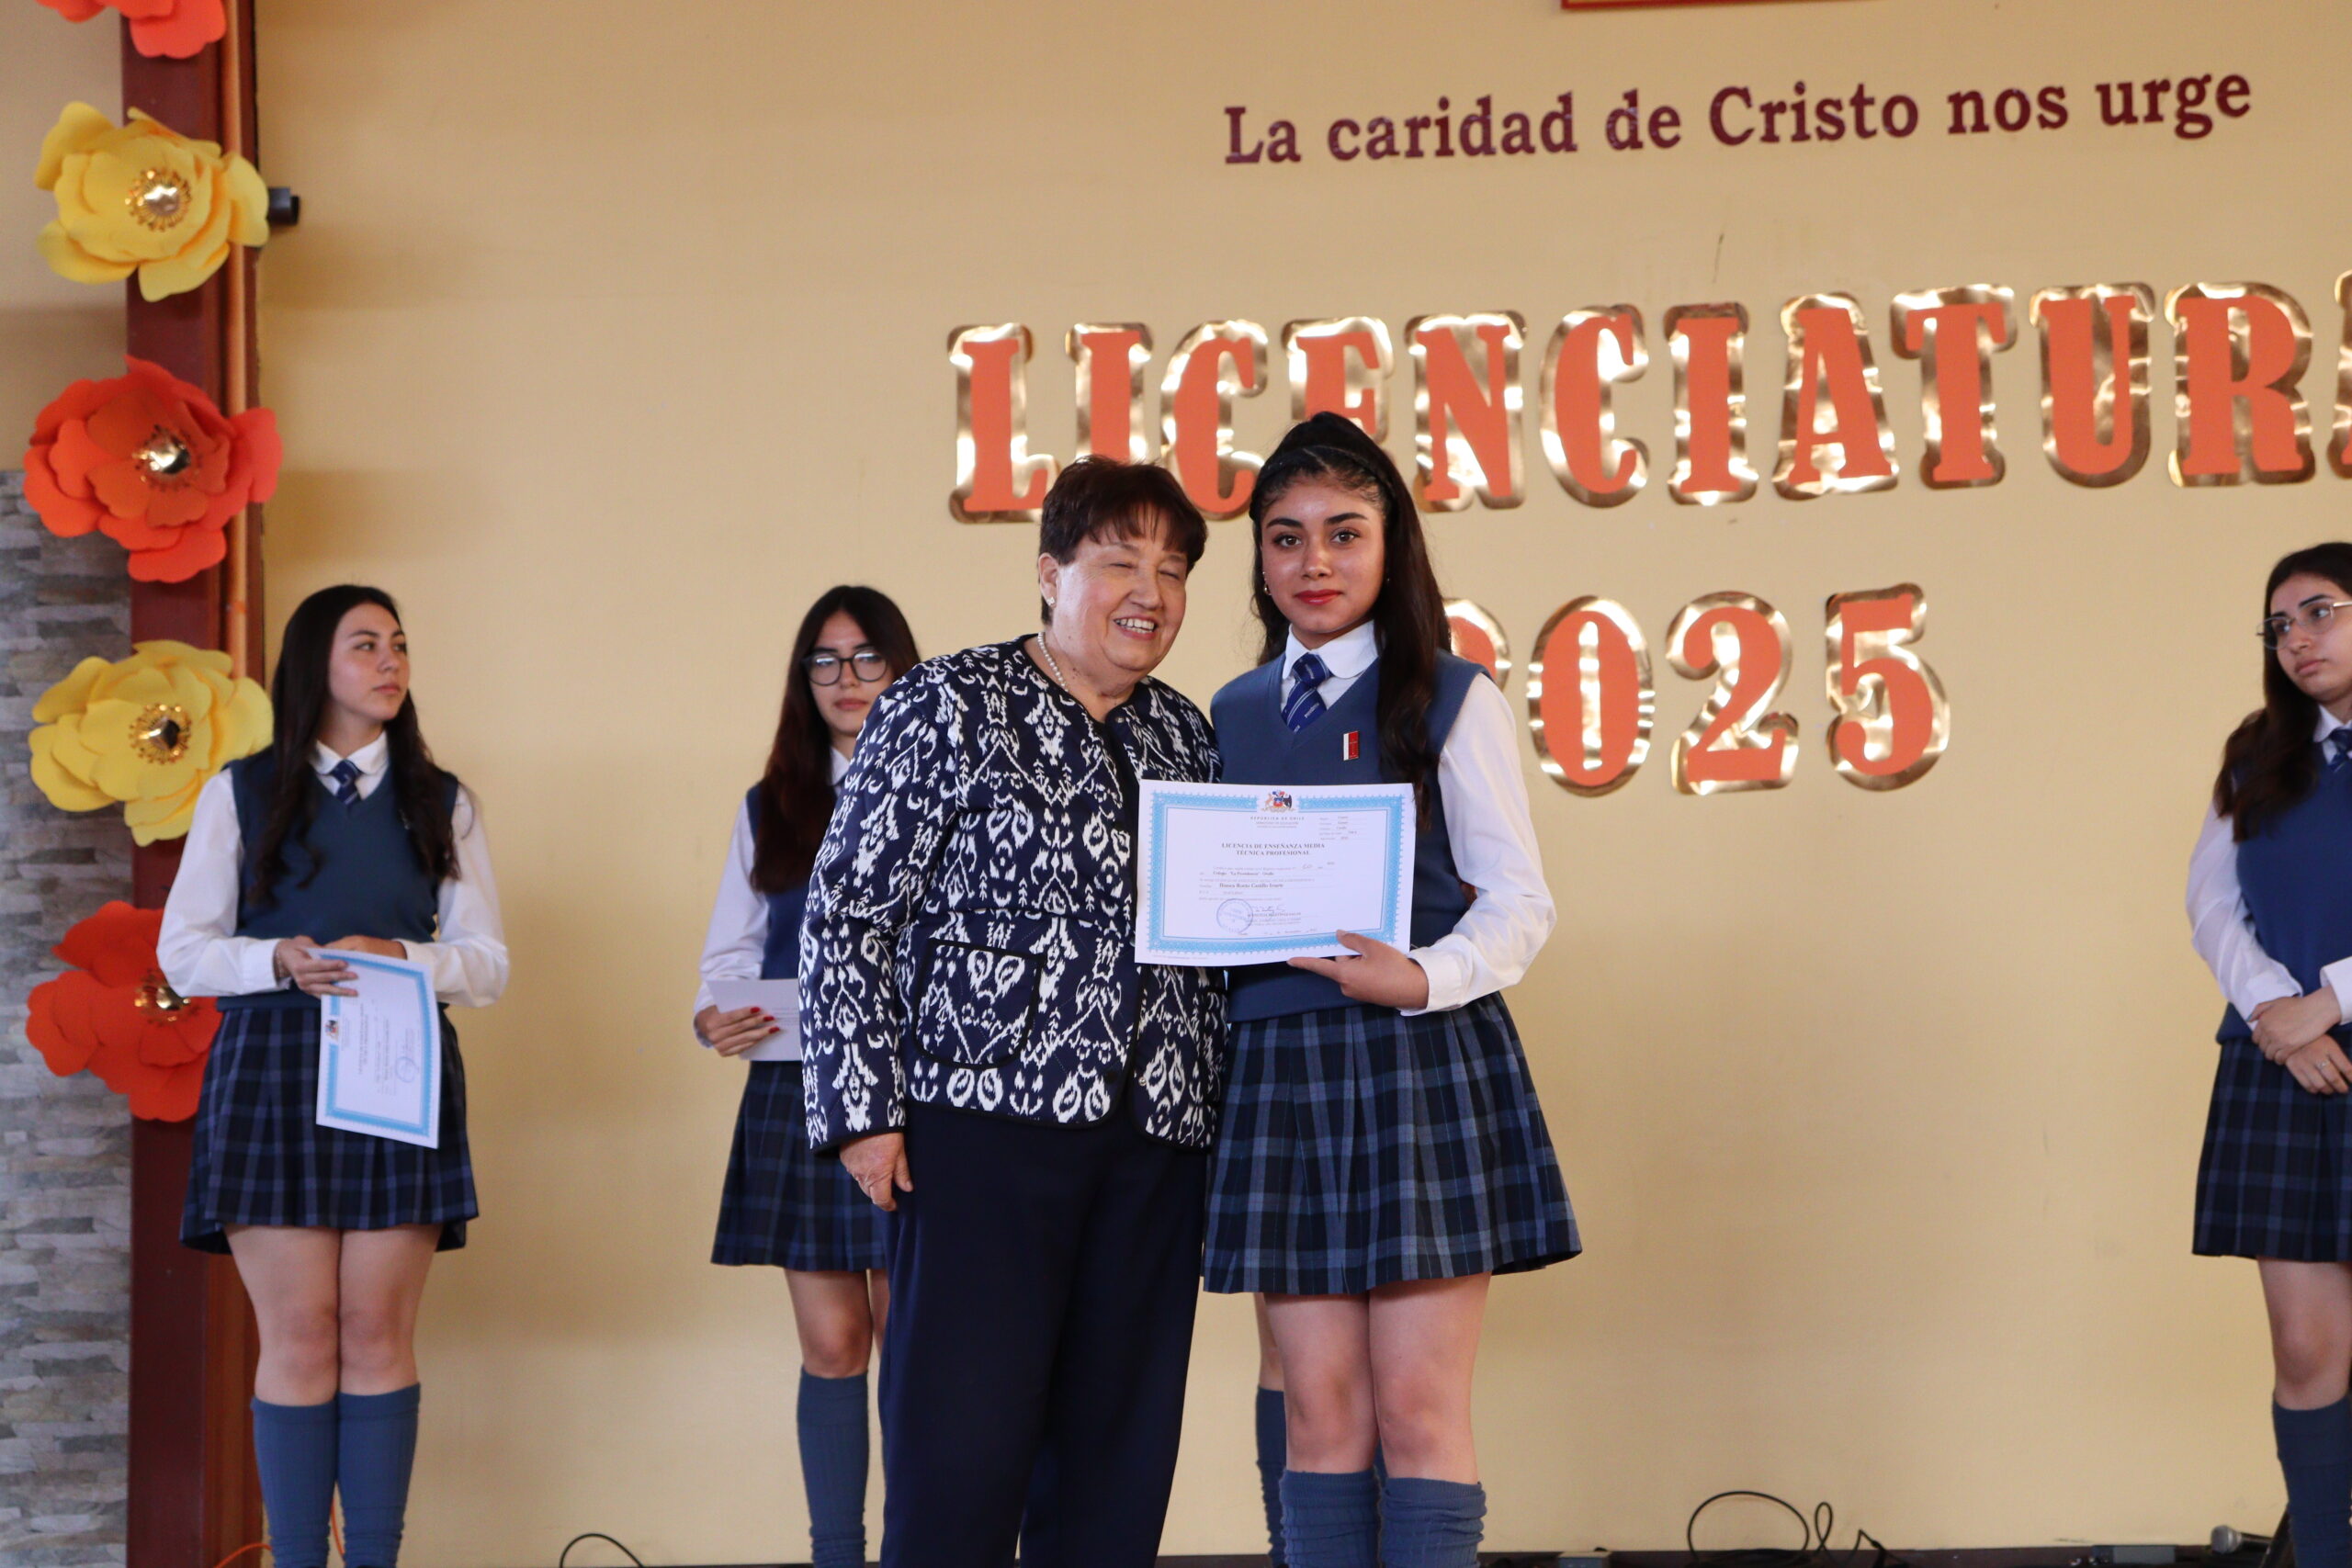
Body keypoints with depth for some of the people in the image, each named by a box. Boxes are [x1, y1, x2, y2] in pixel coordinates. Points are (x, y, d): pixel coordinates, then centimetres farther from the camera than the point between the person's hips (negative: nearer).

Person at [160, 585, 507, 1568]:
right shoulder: (240, 794, 10)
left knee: (379, 1333, -2)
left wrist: (403, 958, -11)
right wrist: (280, 961, -12)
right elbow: (183, 951, 6)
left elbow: (487, 963, 9)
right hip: (272, 1073, -1)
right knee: (297, 1337, -5)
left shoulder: (441, 804, 15)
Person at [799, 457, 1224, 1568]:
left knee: (1119, 1449, 5)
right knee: (962, 1446, -7)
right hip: (986, 1118, -5)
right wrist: (864, 1107, -9)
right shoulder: (949, 707, 0)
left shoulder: (1184, 736, 16)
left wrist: (1222, 1114, 12)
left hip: (1153, 1142, 5)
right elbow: (847, 914, -3)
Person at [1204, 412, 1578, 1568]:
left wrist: (1424, 978, -19)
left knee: (1418, 1406, -5)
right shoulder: (1232, 717, 14)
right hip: (1276, 1066, 4)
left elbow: (1518, 904, -1)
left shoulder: (1450, 700, 2)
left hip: (1422, 1057, -4)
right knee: (1320, 1408, 4)